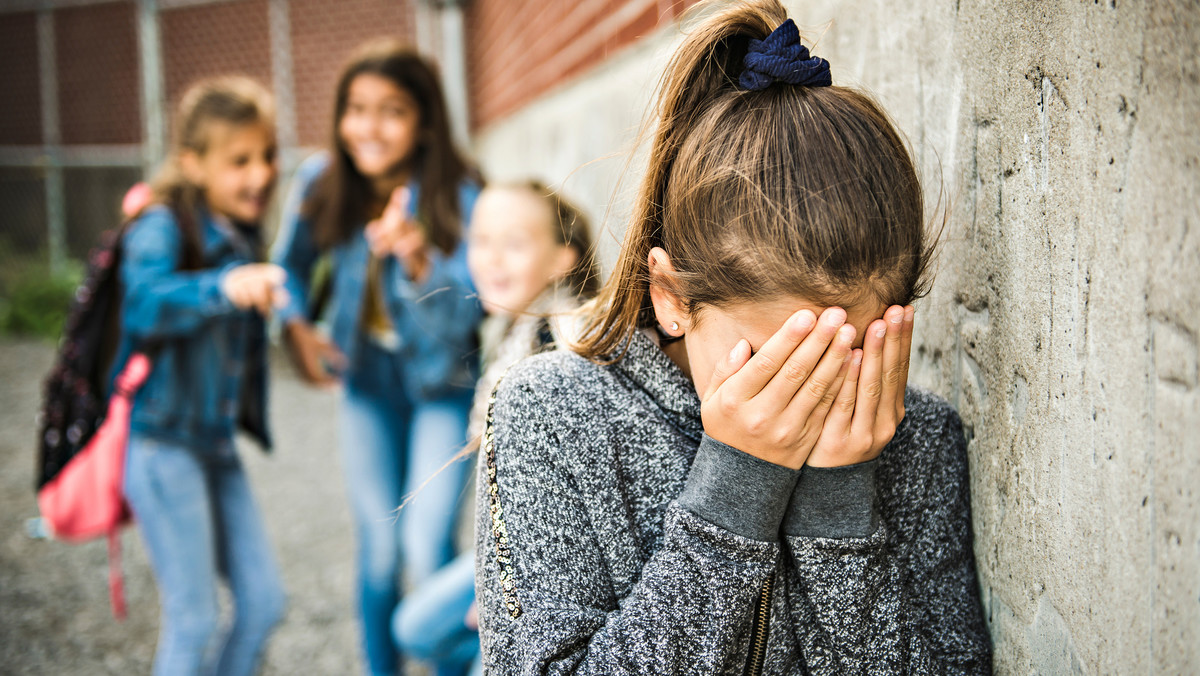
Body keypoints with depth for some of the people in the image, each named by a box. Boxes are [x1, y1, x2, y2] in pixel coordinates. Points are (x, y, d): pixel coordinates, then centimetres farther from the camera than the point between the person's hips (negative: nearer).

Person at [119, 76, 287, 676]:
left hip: (217, 441, 8)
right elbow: (143, 305, -36)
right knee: (193, 620, -2)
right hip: (160, 441, -8)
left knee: (263, 603, 9)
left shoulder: (241, 233, 10)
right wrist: (224, 287, -51)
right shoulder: (163, 226, -14)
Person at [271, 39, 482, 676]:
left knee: (428, 549, -10)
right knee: (378, 548, 9)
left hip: (440, 383, -3)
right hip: (366, 380, 3)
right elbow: (290, 265, 7)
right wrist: (295, 326, -11)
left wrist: (419, 261, -44)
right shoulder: (321, 182, -11)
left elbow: (463, 314, -26)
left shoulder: (457, 195, -21)